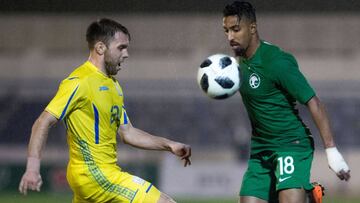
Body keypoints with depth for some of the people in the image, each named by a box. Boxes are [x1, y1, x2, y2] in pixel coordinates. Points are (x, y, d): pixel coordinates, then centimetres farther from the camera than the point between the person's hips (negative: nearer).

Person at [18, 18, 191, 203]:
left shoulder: (112, 85, 18)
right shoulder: (79, 82, -12)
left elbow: (127, 133, 21)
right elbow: (43, 123, -17)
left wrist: (169, 145, 12)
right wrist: (32, 168, -28)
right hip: (93, 173, -10)